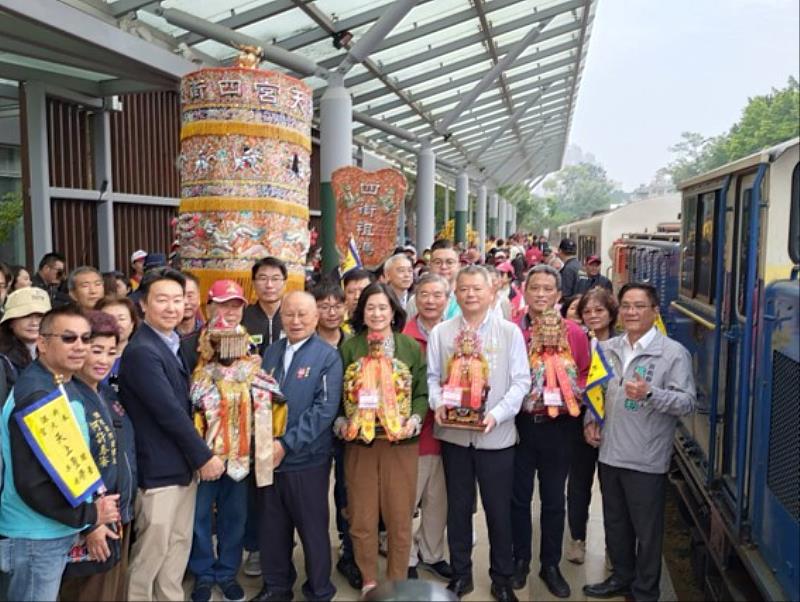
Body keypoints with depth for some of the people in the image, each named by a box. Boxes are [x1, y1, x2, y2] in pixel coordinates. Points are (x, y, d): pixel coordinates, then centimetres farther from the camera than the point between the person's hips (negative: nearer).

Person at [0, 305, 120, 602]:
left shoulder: (70, 388, 5)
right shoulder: (35, 397, -22)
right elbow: (31, 483, -25)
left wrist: (95, 509, 5)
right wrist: (89, 514, -17)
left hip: (61, 532, 8)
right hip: (34, 539, -8)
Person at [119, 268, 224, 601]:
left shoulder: (174, 343, 10)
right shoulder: (141, 351, -20)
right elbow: (169, 412, -22)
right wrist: (204, 456, -15)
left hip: (183, 464, 9)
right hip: (159, 468, -9)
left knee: (179, 544, 18)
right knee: (151, 551, 5)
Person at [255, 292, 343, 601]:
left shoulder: (328, 356, -8)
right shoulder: (271, 352, 7)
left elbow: (325, 408, -15)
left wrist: (286, 444, -19)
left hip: (307, 458, -4)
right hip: (268, 455, 4)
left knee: (313, 528, 9)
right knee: (272, 526, 16)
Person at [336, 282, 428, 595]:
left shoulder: (411, 346, 2)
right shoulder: (349, 347, 2)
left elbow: (423, 393, 4)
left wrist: (415, 419, -12)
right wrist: (341, 422, -9)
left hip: (401, 442, 0)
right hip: (358, 442, 1)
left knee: (399, 517, 8)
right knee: (361, 518, 9)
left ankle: (397, 583, 26)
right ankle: (369, 581, 27)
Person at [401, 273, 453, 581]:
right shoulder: (404, 337, -11)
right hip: (414, 429, -4)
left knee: (439, 498, 17)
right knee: (407, 499, 9)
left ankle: (432, 554, 36)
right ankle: (406, 559, 27)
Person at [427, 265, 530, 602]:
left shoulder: (509, 332, 0)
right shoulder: (440, 333, 5)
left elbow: (521, 381, -4)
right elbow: (432, 376, 5)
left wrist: (497, 414, -17)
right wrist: (437, 403, -15)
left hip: (496, 434, -1)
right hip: (454, 432, 2)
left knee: (499, 508, 8)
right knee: (458, 506, 13)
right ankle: (460, 574, 30)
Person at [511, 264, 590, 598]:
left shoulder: (574, 332, -2)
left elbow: (586, 375, 4)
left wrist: (570, 399, -11)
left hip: (558, 425, 0)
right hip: (518, 423, 0)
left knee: (554, 500, 12)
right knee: (519, 497, 12)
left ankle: (551, 565, 28)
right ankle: (520, 560, 30)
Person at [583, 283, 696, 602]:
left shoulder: (674, 353, -11)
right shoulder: (607, 348, 7)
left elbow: (688, 402, -16)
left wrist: (650, 393, -29)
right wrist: (590, 419, 2)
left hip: (647, 459, -5)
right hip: (609, 453, 6)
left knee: (647, 530, 10)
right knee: (615, 524, 20)